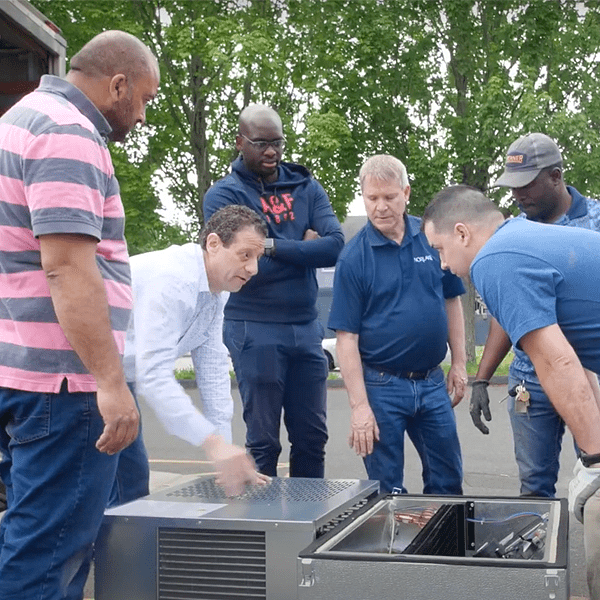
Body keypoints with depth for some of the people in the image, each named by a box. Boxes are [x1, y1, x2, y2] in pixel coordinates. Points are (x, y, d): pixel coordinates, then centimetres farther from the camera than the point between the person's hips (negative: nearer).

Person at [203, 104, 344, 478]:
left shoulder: (305, 187, 9)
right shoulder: (224, 195, -2)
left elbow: (335, 245, -6)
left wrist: (274, 246, -12)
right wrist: (302, 249, -9)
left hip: (306, 326, 4)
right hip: (256, 330, -4)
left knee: (312, 437, 10)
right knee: (263, 441, 4)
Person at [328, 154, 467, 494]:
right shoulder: (354, 258, -9)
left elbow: (451, 301, 11)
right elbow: (347, 336, -10)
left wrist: (460, 364, 7)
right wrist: (359, 406, -14)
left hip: (431, 381, 3)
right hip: (382, 385, -3)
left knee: (448, 481, 14)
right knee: (387, 490, 7)